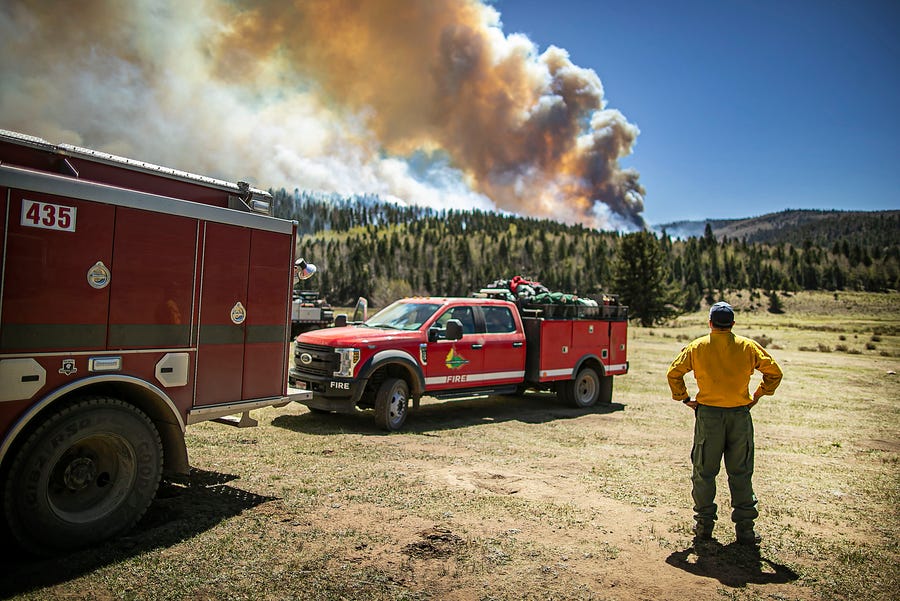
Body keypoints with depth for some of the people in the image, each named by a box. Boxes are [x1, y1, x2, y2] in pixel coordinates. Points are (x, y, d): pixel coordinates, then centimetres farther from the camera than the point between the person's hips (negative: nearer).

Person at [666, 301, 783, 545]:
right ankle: (745, 528, 15)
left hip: (708, 415, -1)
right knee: (741, 473, 10)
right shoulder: (748, 346, 1)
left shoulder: (697, 347, -1)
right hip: (740, 415, 1)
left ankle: (704, 524, 16)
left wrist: (684, 398, 6)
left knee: (704, 472, 9)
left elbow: (674, 372, -3)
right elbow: (774, 371, 5)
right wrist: (758, 395, 12)